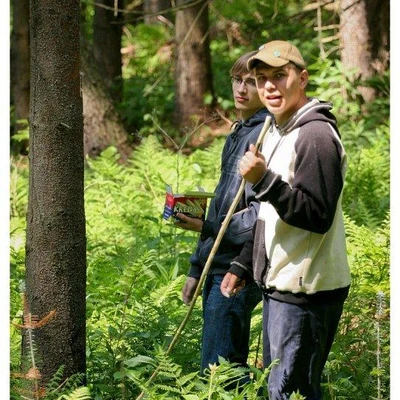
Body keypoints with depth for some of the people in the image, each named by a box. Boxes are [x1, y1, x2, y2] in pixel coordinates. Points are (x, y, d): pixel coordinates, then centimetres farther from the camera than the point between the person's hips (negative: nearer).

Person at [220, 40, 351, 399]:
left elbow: (318, 216, -23)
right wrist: (242, 265, 21)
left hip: (307, 292, -10)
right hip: (278, 287, 10)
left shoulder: (315, 136, -17)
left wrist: (264, 181, -28)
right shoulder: (275, 133, 16)